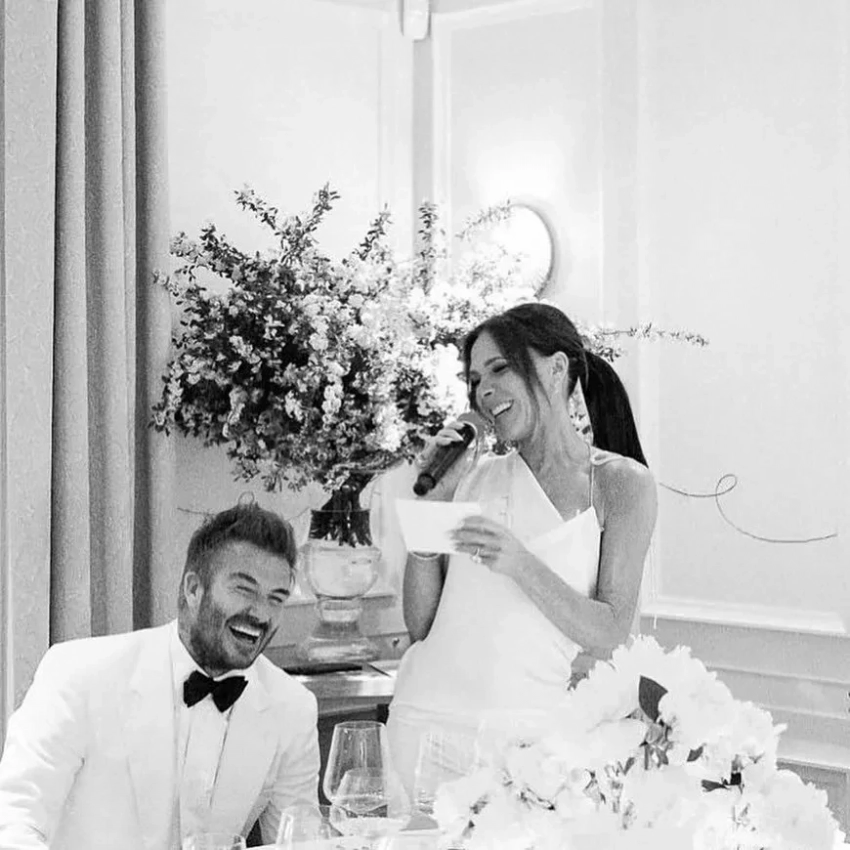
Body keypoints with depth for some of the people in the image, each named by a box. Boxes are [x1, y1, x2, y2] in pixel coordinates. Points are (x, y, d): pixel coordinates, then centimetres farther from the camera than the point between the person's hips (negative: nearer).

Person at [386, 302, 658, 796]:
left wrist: (521, 565, -18)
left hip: (526, 730, -2)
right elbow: (420, 625, 8)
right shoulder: (474, 476, 8)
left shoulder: (622, 482, 1)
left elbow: (609, 635, -6)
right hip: (427, 717, 3)